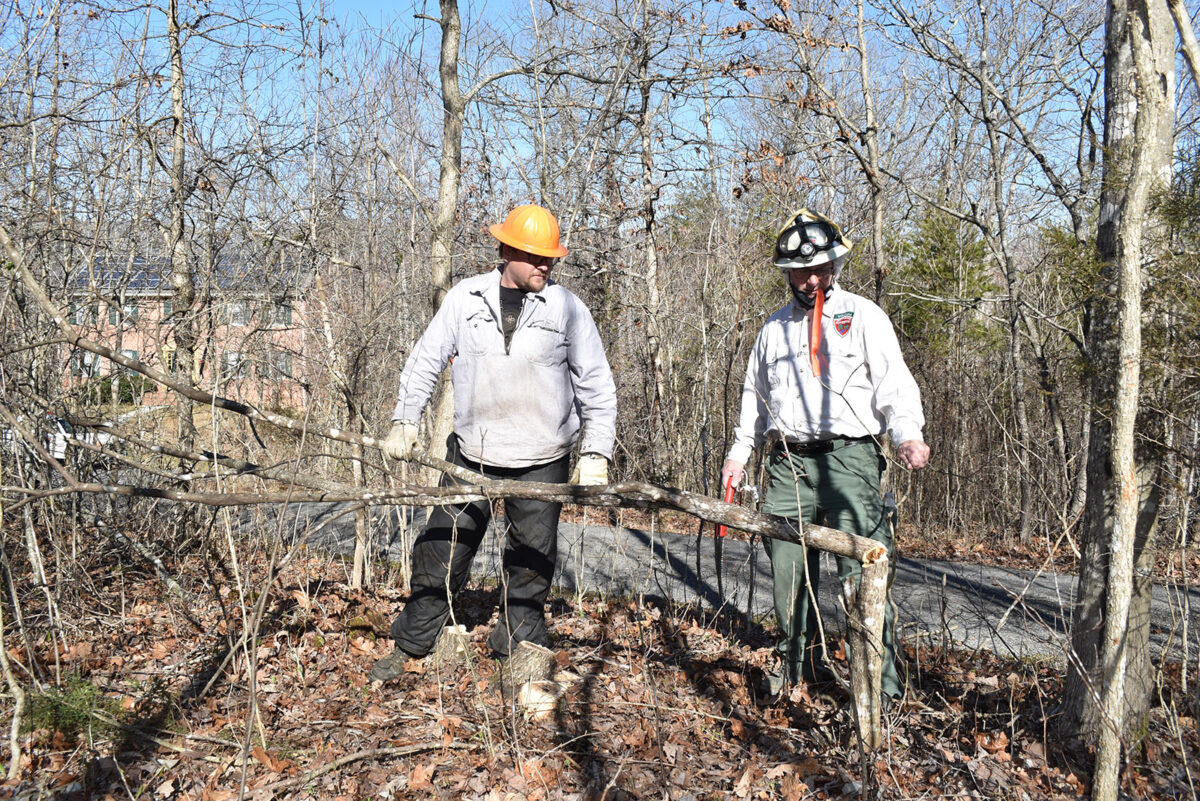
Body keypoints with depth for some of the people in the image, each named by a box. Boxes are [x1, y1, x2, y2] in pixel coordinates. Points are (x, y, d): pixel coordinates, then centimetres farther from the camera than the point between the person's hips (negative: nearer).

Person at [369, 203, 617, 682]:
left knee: (531, 562, 8)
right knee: (441, 553, 7)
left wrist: (596, 454, -6)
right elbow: (425, 361, 9)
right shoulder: (464, 299, 1)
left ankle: (518, 650, 26)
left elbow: (597, 387, 1)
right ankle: (409, 646, 25)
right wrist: (404, 421, 0)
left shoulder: (566, 308, -3)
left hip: (541, 463, -1)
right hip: (471, 455, 1)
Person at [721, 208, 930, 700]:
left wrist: (907, 434, -17)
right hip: (788, 460, 4)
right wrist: (741, 450, 18)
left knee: (861, 571, -10)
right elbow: (755, 396, 25)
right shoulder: (774, 328, 19)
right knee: (788, 566, 7)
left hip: (848, 455, -4)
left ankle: (880, 679, 0)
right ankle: (798, 660, 26)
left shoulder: (863, 316, 6)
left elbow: (894, 383, 0)